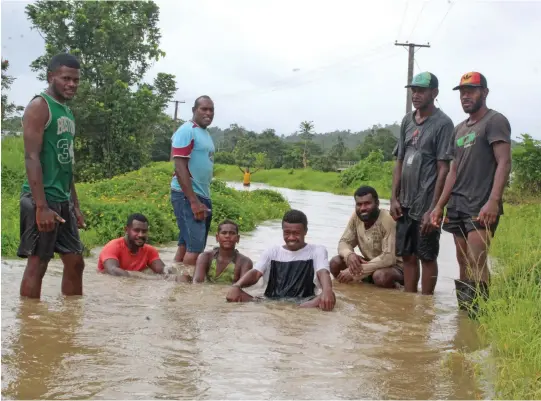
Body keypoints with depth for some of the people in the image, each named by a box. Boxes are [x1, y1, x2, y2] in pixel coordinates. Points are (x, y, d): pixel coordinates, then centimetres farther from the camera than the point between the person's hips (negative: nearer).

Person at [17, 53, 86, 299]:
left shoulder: (67, 112, 17)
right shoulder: (39, 106, -9)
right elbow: (31, 158, -17)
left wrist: (75, 204, 18)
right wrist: (41, 206, -23)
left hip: (63, 200, 9)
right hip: (42, 199, -9)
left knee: (75, 262, 11)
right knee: (37, 263, -3)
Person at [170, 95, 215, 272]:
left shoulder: (205, 133, 17)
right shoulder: (187, 131, -11)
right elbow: (180, 168, -17)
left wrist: (203, 199, 17)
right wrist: (193, 201, -21)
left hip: (202, 196, 9)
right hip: (187, 197, -9)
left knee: (186, 245, 11)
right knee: (195, 247, -12)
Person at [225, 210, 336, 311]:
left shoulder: (317, 250, 9)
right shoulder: (272, 251, 16)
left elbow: (323, 273, -10)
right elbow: (255, 273, 2)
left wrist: (327, 290, -36)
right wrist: (236, 286, -22)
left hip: (304, 303, -2)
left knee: (329, 297, -36)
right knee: (235, 294, -22)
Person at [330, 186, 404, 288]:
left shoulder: (388, 220, -26)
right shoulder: (356, 216, -7)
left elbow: (389, 258, -32)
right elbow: (344, 242, 0)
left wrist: (355, 271, -32)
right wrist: (349, 255, -27)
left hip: (395, 267, -6)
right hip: (371, 264, 6)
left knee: (380, 276, -39)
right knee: (335, 263, -12)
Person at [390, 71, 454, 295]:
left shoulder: (442, 124, -8)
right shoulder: (407, 121, 10)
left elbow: (444, 169, -11)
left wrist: (433, 209, -15)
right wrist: (394, 198, 6)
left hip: (426, 204, -6)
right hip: (405, 203, 6)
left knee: (427, 256, 3)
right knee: (407, 255, 11)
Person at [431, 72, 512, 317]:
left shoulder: (495, 121, -3)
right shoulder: (459, 129, 19)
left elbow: (504, 163, -12)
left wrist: (493, 201, -23)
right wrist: (439, 205, 14)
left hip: (481, 206, -7)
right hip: (457, 205, 8)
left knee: (476, 262, -13)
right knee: (462, 261, 9)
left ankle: (480, 313, -9)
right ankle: (463, 309, 14)